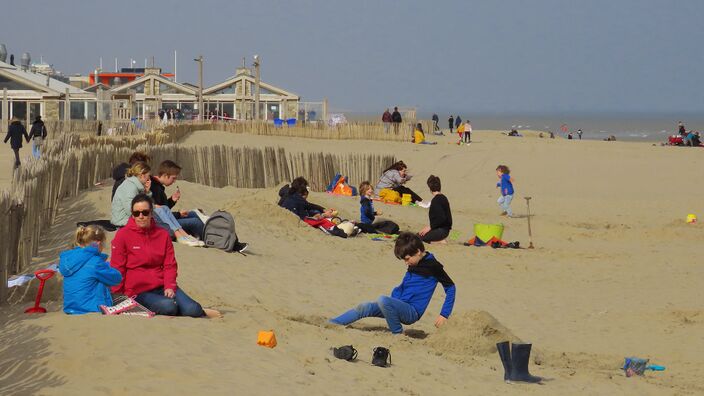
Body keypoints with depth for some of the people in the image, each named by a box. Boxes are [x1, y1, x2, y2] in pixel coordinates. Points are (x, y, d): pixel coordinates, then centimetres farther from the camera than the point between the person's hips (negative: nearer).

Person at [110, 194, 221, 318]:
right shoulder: (122, 235, -2)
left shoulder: (163, 234, 10)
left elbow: (170, 265, 8)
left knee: (192, 309, -21)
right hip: (137, 291, -3)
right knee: (168, 306, -32)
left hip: (162, 286, 4)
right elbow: (117, 269, -1)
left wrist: (169, 286, -9)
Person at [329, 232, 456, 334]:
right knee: (364, 307, -2)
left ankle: (398, 334, -19)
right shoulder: (413, 265, 14)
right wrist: (393, 303, 12)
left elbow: (450, 287, -10)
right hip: (400, 306, 8)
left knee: (383, 300, -32)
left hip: (412, 312, -8)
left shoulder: (432, 265, -10)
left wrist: (444, 315, -13)